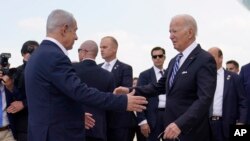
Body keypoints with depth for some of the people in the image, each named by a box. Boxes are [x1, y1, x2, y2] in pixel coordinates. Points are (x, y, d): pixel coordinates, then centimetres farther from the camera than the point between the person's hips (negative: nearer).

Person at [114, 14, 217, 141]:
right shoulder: (174, 61, 14)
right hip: (171, 130, 8)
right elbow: (160, 86, 21)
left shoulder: (205, 60, -13)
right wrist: (131, 90, 9)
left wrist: (180, 124, -33)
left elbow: (205, 99, -23)